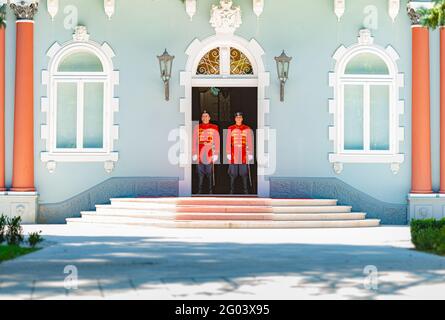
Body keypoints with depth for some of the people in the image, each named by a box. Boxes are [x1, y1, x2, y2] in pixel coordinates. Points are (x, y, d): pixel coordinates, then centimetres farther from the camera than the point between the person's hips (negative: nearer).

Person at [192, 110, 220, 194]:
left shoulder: (214, 128, 4)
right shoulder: (197, 127, 9)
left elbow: (217, 142, 2)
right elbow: (194, 142, 9)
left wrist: (216, 154, -4)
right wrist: (194, 154, 3)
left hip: (210, 155, -1)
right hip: (200, 155, 2)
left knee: (210, 173, 0)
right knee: (200, 174, 4)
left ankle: (211, 191, 6)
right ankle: (199, 191, 11)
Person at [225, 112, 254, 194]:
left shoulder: (247, 129, 4)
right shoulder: (230, 129, 4)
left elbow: (250, 142, 3)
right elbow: (228, 142, 2)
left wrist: (250, 154, -1)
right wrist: (228, 154, -3)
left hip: (244, 155, 0)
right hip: (234, 155, 0)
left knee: (245, 173, 2)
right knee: (232, 173, 3)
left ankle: (246, 190, 8)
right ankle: (232, 190, 11)